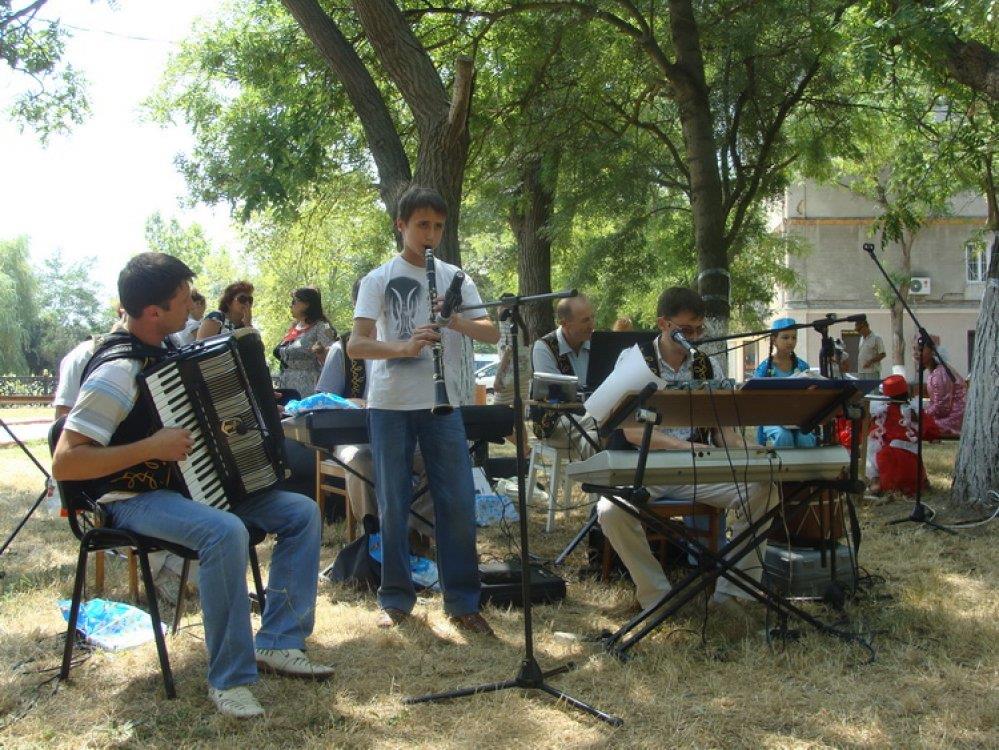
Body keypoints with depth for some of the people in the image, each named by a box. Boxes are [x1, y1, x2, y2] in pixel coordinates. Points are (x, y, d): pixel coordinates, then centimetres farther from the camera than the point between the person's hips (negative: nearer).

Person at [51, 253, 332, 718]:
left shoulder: (168, 351, 5)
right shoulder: (117, 371, -21)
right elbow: (64, 463, -26)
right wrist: (152, 447, -29)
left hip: (194, 482, 9)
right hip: (137, 500, -9)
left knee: (302, 512, -4)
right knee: (225, 532, -37)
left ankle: (278, 643, -2)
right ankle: (229, 679, -23)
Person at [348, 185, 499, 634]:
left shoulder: (455, 278, 9)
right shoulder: (379, 279, 0)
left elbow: (492, 335, 2)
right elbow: (355, 346, -10)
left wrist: (457, 321, -18)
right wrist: (404, 347, -27)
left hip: (442, 403, 2)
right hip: (390, 405, -2)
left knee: (458, 503, 0)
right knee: (392, 505, 4)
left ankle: (462, 601, 10)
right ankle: (396, 599, 17)